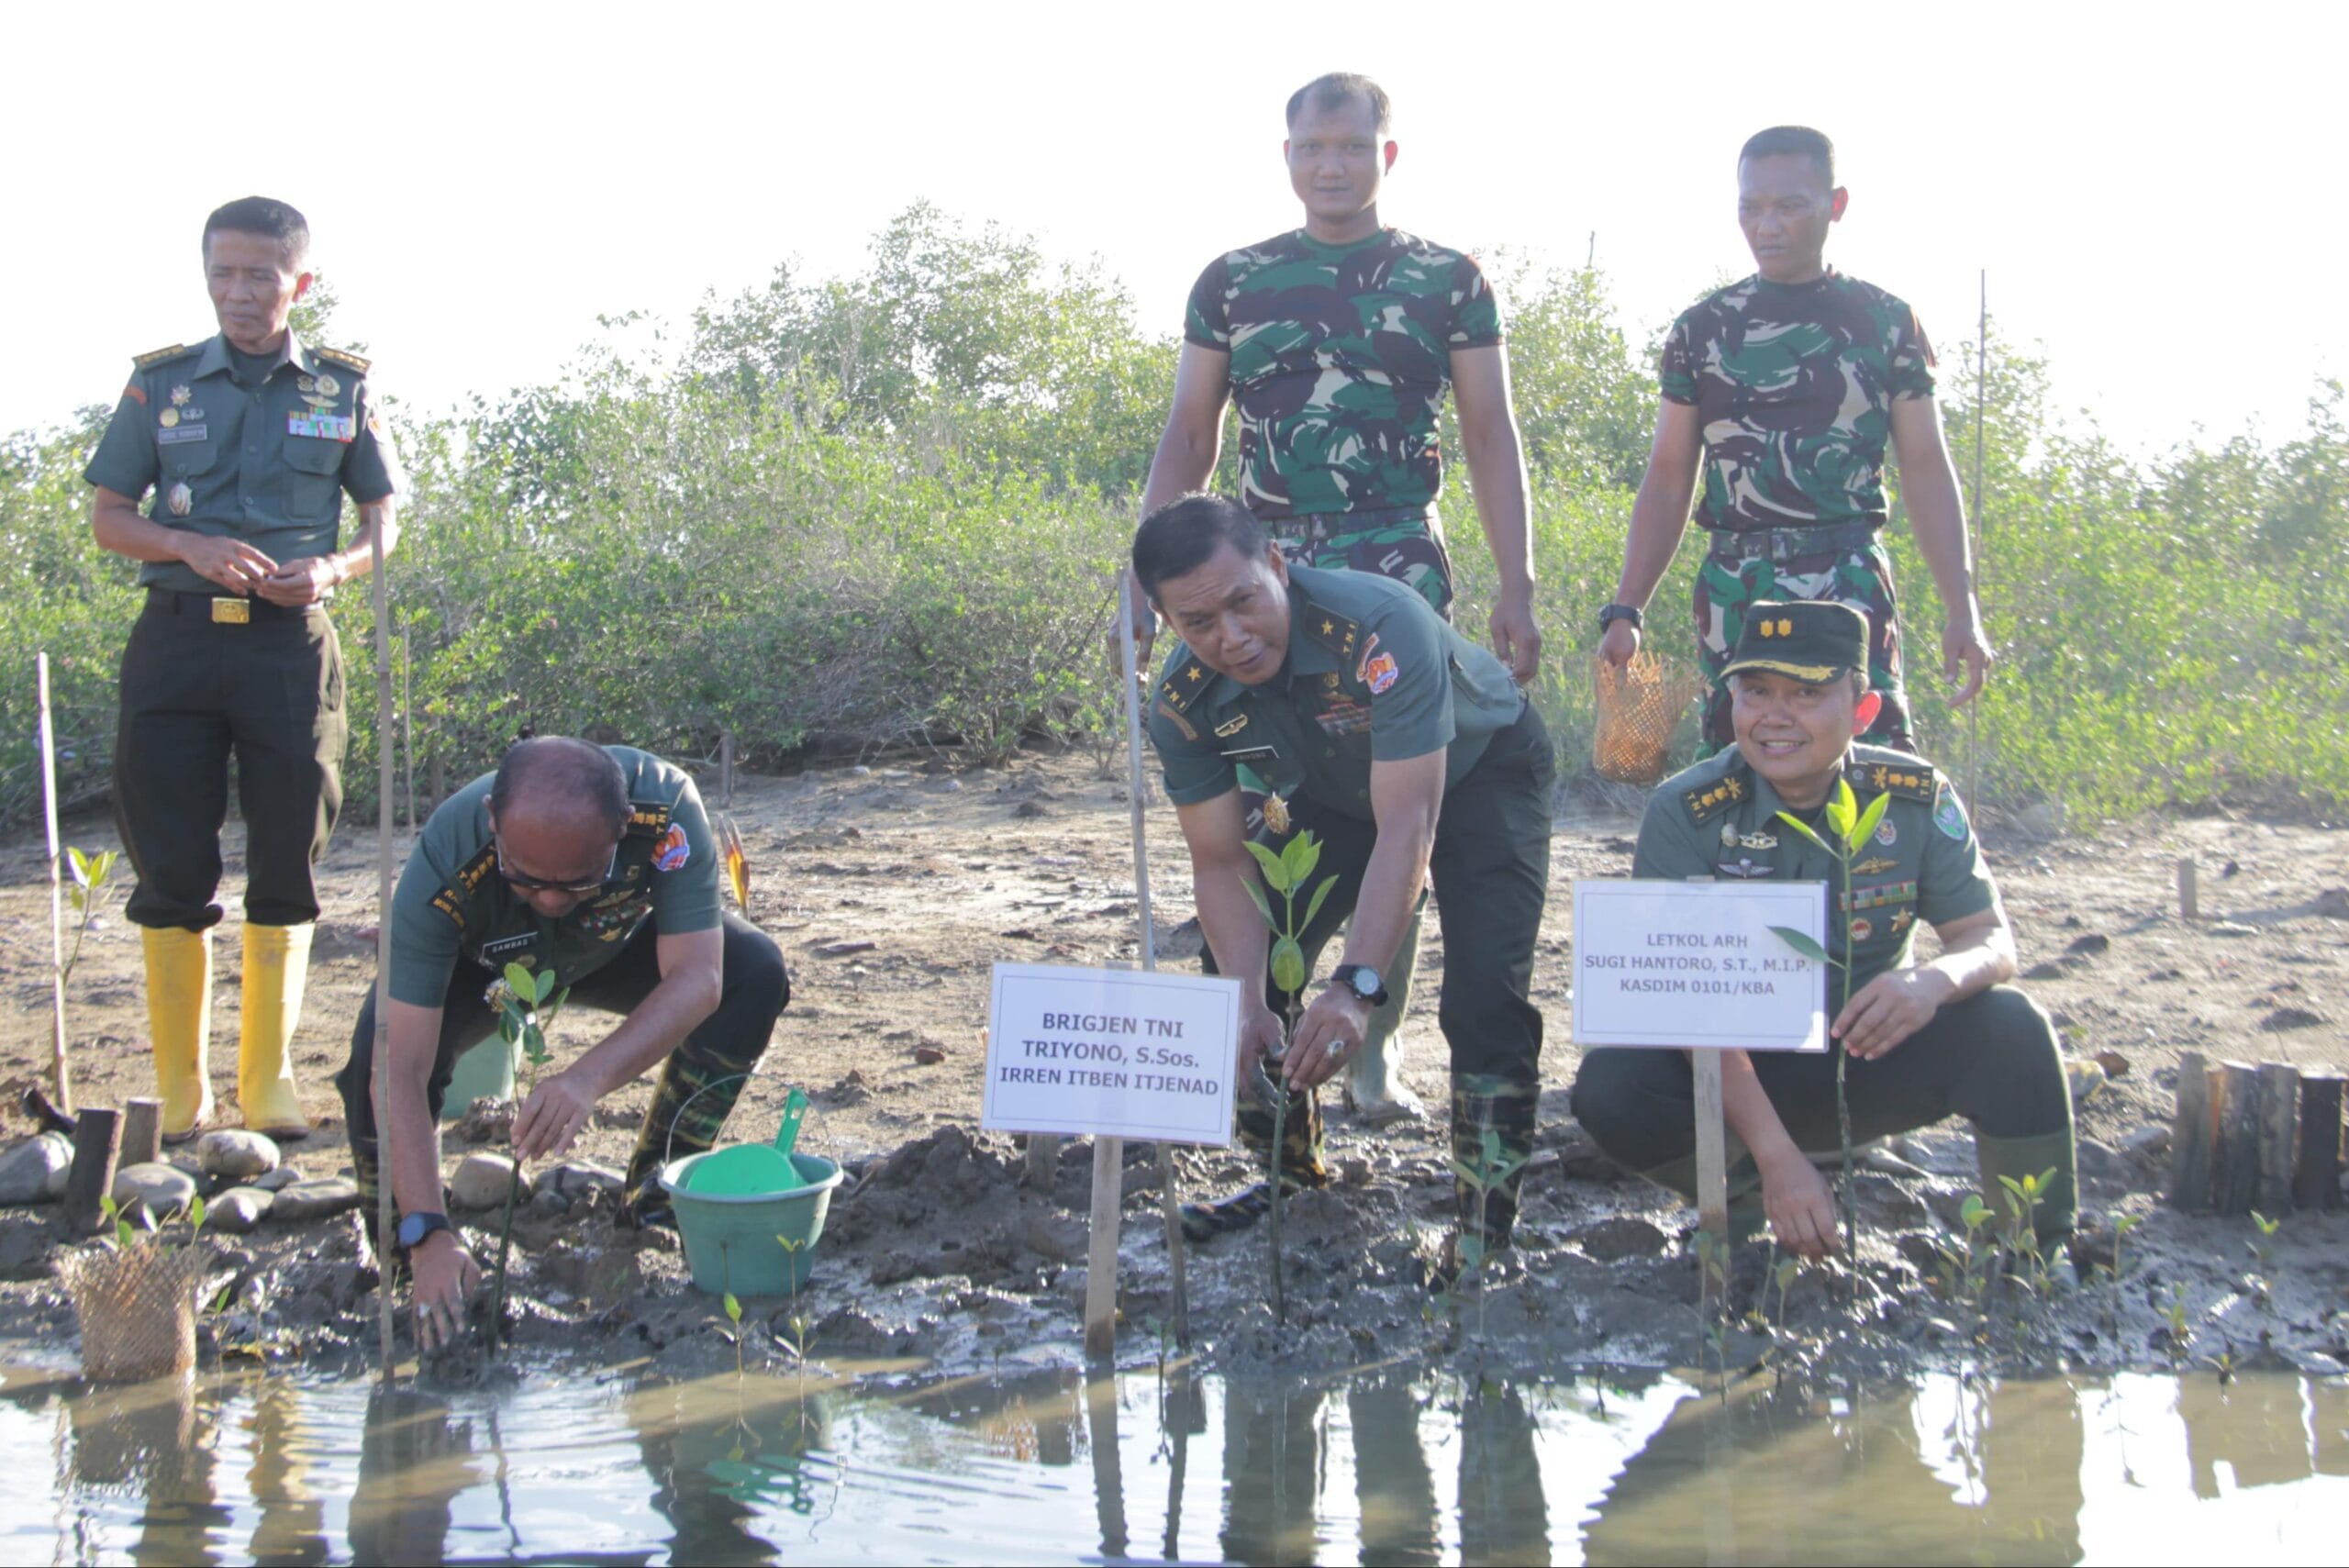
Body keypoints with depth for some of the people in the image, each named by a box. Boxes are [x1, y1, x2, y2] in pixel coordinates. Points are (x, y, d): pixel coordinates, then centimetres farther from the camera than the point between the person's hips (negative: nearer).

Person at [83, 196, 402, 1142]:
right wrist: (194, 548, -11)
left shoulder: (342, 390, 7)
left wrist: (331, 567, -9)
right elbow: (108, 517, 8)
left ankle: (270, 1083, 14)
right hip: (177, 636, 0)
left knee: (285, 876, 3)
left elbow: (382, 520, 12)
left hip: (290, 645, 0)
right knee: (172, 876, 0)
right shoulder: (160, 382, 8)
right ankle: (179, 1094, 8)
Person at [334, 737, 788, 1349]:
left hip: (618, 947, 2)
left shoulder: (666, 810, -40)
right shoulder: (443, 867, -42)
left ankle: (656, 1193, -7)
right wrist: (429, 1237, -51)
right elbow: (402, 1071, -42)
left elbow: (697, 978, -42)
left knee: (755, 971, -26)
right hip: (482, 963, -1)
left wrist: (589, 1077, -59)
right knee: (377, 1051, -32)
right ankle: (390, 1249, -3)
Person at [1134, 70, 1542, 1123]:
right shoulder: (1231, 282, 11)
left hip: (1400, 571, -1)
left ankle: (1376, 1043, 2)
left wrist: (1516, 589, -1)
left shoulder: (1449, 280, 7)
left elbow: (1491, 439, 7)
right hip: (1265, 569, 2)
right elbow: (1188, 437, 12)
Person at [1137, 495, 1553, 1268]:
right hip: (1339, 792, 5)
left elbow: (1407, 827, -43)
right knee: (1238, 961, -4)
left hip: (1479, 768, -5)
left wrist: (1356, 987, -52)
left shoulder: (1381, 627, -41)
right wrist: (1249, 1001, -34)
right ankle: (1292, 1172, 17)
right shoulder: (1185, 702, -23)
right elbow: (1220, 862, -18)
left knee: (1484, 992, -23)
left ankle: (1488, 1226, -10)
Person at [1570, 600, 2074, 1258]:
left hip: (1873, 1062, 1)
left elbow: (1992, 941, -7)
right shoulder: (1684, 814, -16)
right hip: (1742, 1076, -1)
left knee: (2011, 1028, -24)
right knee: (1610, 1087, -30)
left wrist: (1935, 980, -35)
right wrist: (1777, 1155, -34)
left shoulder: (1917, 799, -9)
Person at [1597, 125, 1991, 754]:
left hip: (1851, 583, -2)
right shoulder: (1702, 329, 11)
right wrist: (1624, 610, 4)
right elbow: (1668, 478, 12)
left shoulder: (1886, 323, 7)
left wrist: (1962, 608, -2)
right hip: (1734, 588, 2)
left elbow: (1926, 470, 7)